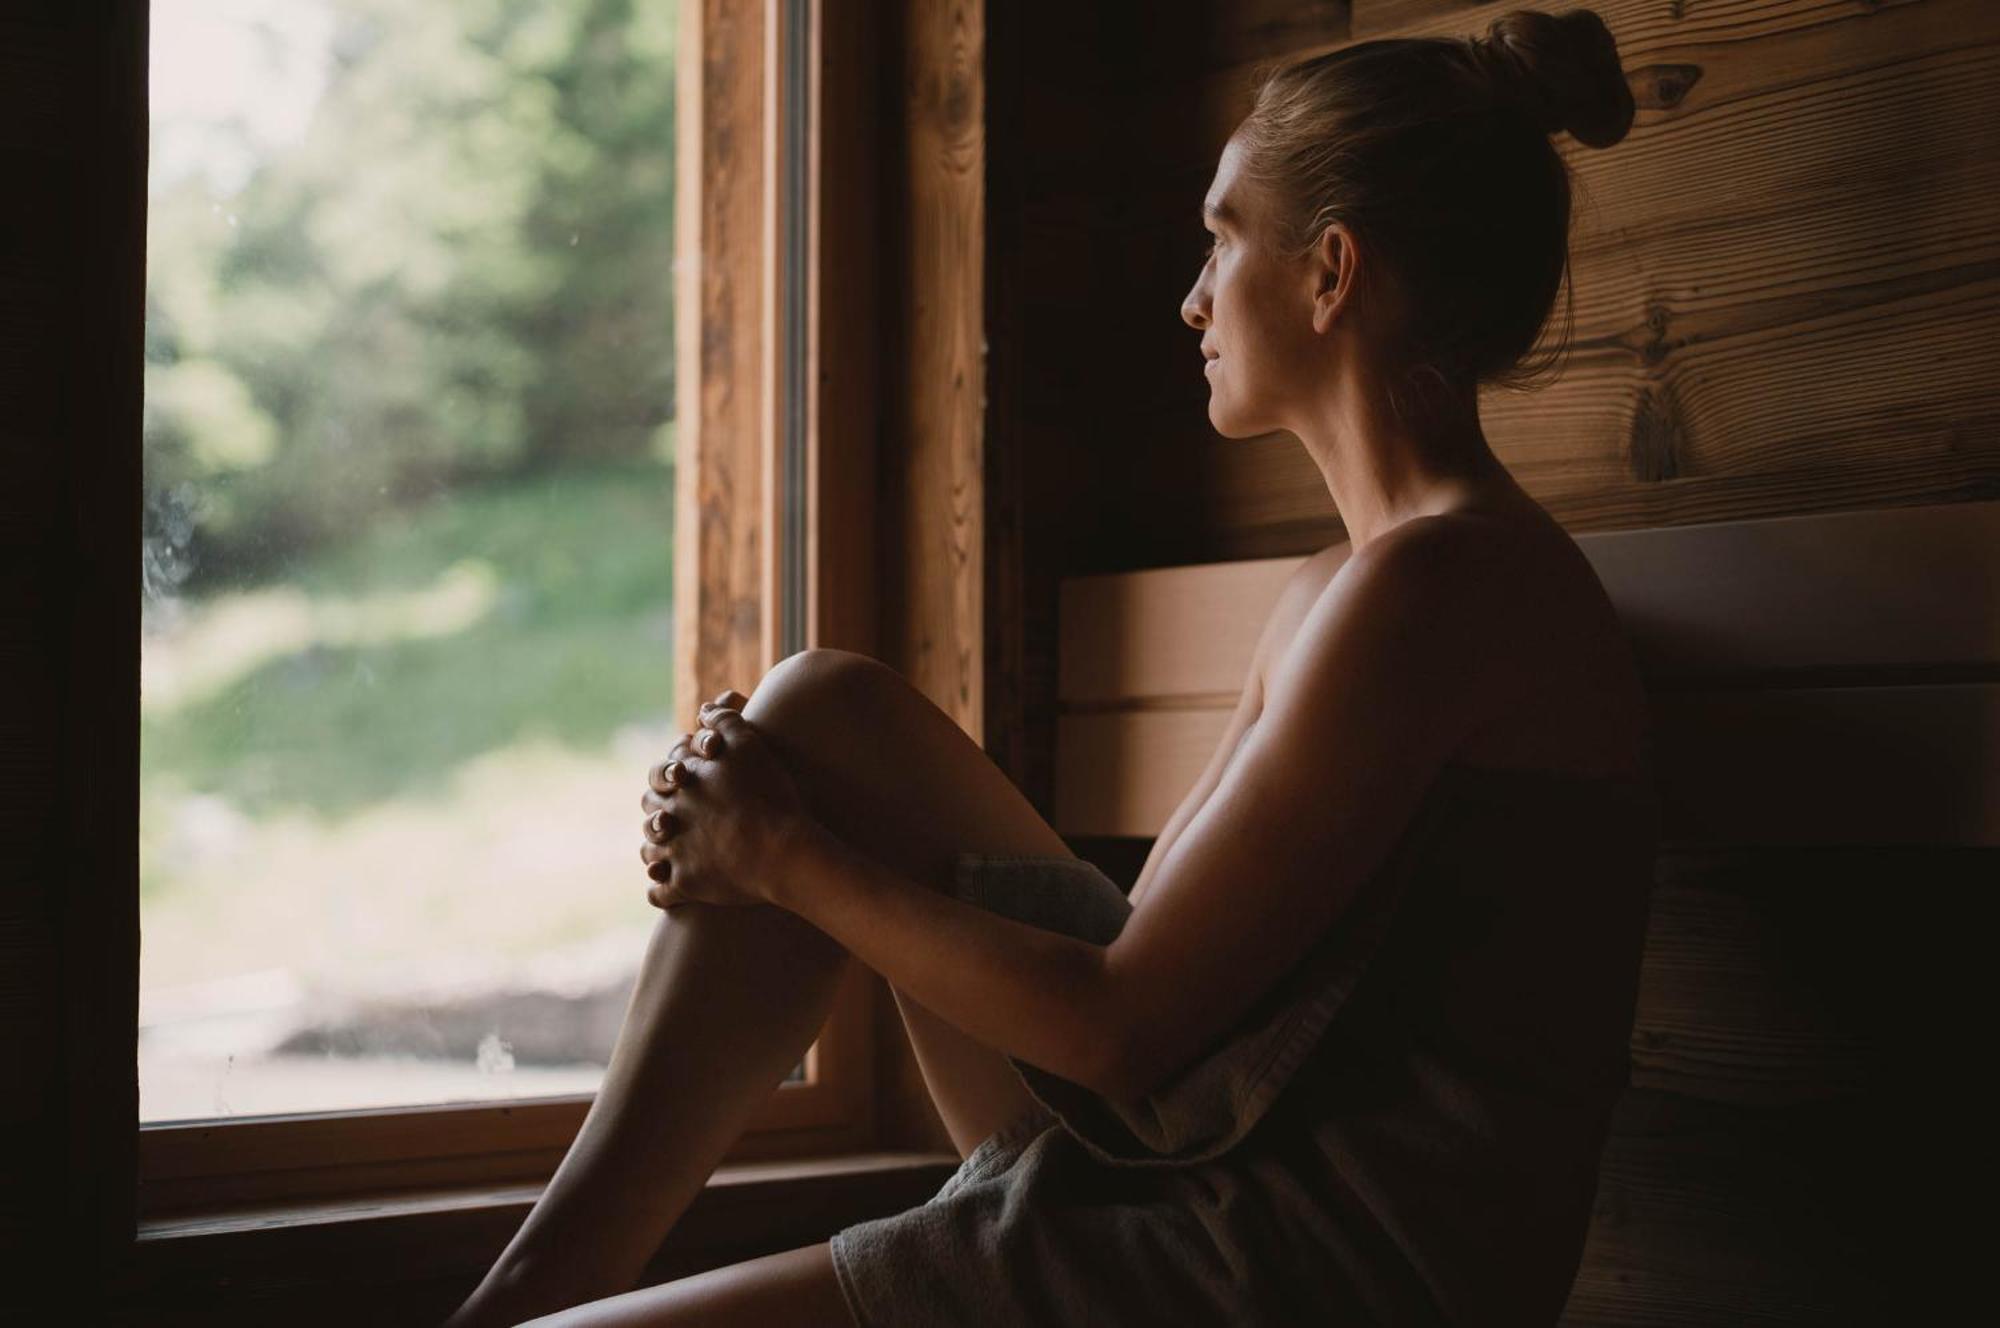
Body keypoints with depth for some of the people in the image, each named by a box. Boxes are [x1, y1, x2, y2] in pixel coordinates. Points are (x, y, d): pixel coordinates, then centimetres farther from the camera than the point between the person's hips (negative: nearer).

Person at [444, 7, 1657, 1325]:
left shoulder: (1439, 579, -17)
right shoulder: (1343, 588, 14)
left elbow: (1124, 1027, -18)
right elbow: (1157, 921, 13)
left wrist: (791, 863, -5)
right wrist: (759, 817, 5)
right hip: (1215, 1177, 10)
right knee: (823, 710, 6)